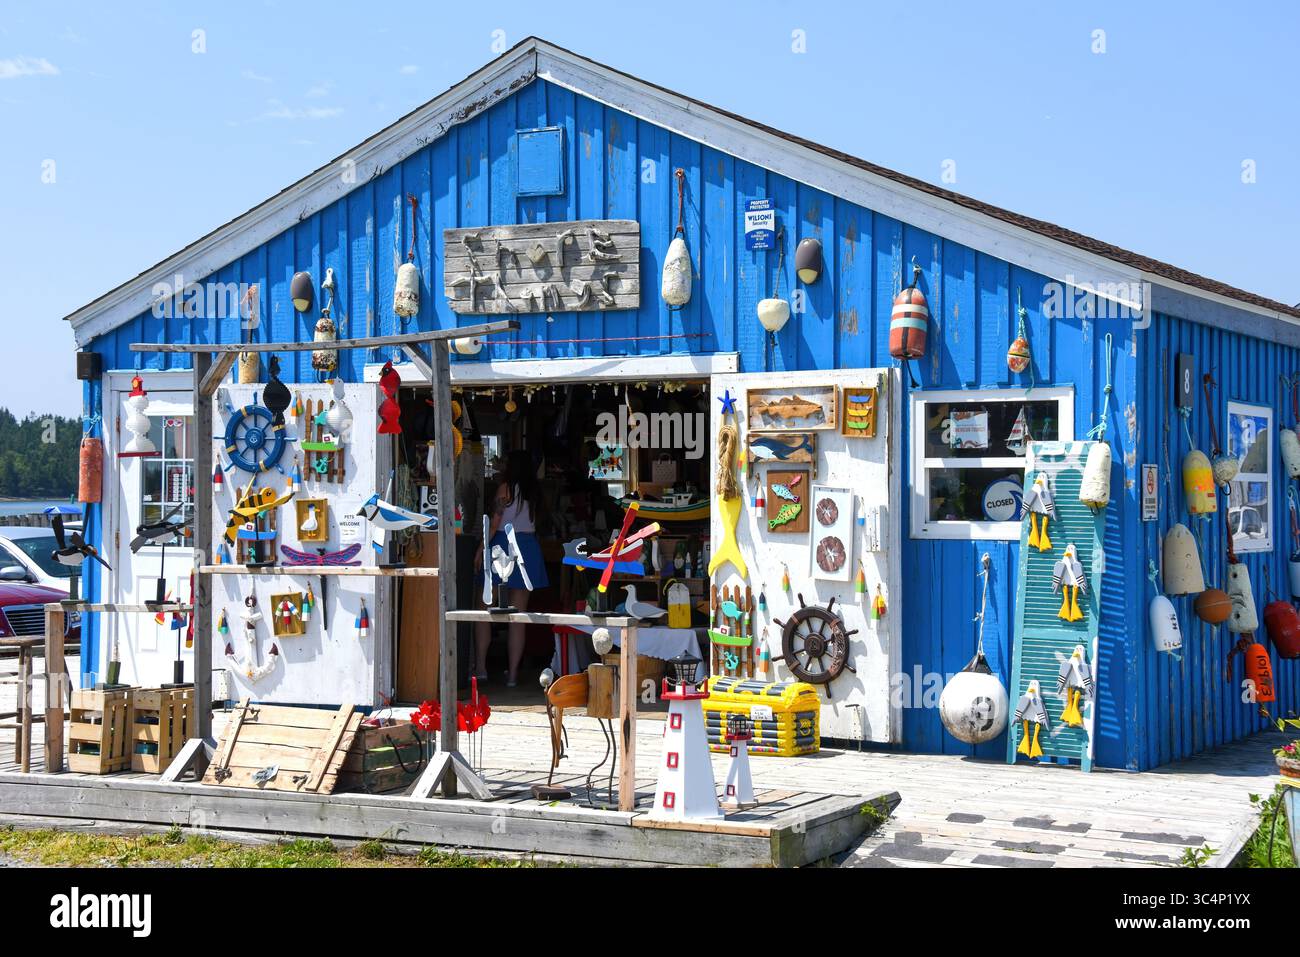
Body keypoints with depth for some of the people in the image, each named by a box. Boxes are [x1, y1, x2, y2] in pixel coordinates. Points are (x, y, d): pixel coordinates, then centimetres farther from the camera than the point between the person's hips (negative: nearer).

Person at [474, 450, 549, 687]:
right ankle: (512, 673, 2)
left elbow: (495, 522, -10)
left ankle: (480, 666, 1)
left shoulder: (506, 488, -5)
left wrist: (481, 549, -7)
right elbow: (533, 523, 10)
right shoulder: (532, 492, 9)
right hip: (528, 547, 5)